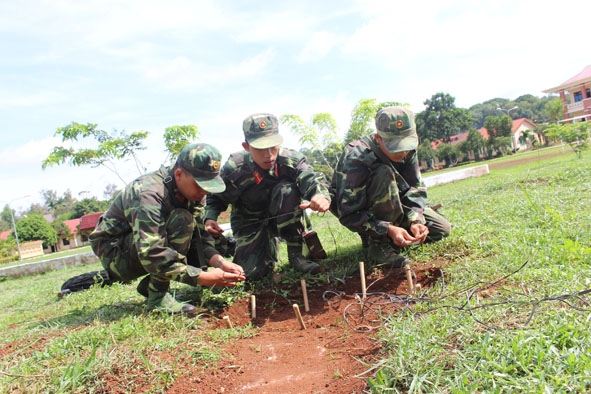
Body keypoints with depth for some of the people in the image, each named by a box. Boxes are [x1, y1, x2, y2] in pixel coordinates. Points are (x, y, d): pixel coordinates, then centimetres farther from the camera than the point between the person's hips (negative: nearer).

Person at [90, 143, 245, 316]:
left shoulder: (192, 190, -7)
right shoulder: (148, 194, -32)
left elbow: (200, 236, -9)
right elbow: (151, 255, -38)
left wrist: (219, 261, -27)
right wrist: (203, 278, -39)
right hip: (114, 253, -8)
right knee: (181, 220, -30)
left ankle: (149, 284, 4)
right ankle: (157, 298, -21)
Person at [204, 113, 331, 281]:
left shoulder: (291, 159, -23)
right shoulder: (233, 170, -22)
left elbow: (312, 179, -40)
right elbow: (216, 197, -5)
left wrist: (321, 195, -63)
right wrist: (210, 217, -24)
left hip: (283, 218, 0)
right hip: (250, 221, 0)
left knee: (287, 189, -32)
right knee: (253, 272, -18)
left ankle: (296, 255, -17)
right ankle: (269, 243, 21)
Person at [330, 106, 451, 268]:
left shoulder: (408, 149, -15)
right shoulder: (357, 159, -34)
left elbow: (415, 188, -10)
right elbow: (349, 214, -34)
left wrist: (416, 220, -28)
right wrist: (388, 229, -43)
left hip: (389, 205, 6)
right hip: (355, 208, -6)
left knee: (443, 229, -5)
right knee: (384, 174, -37)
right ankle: (378, 243, -26)